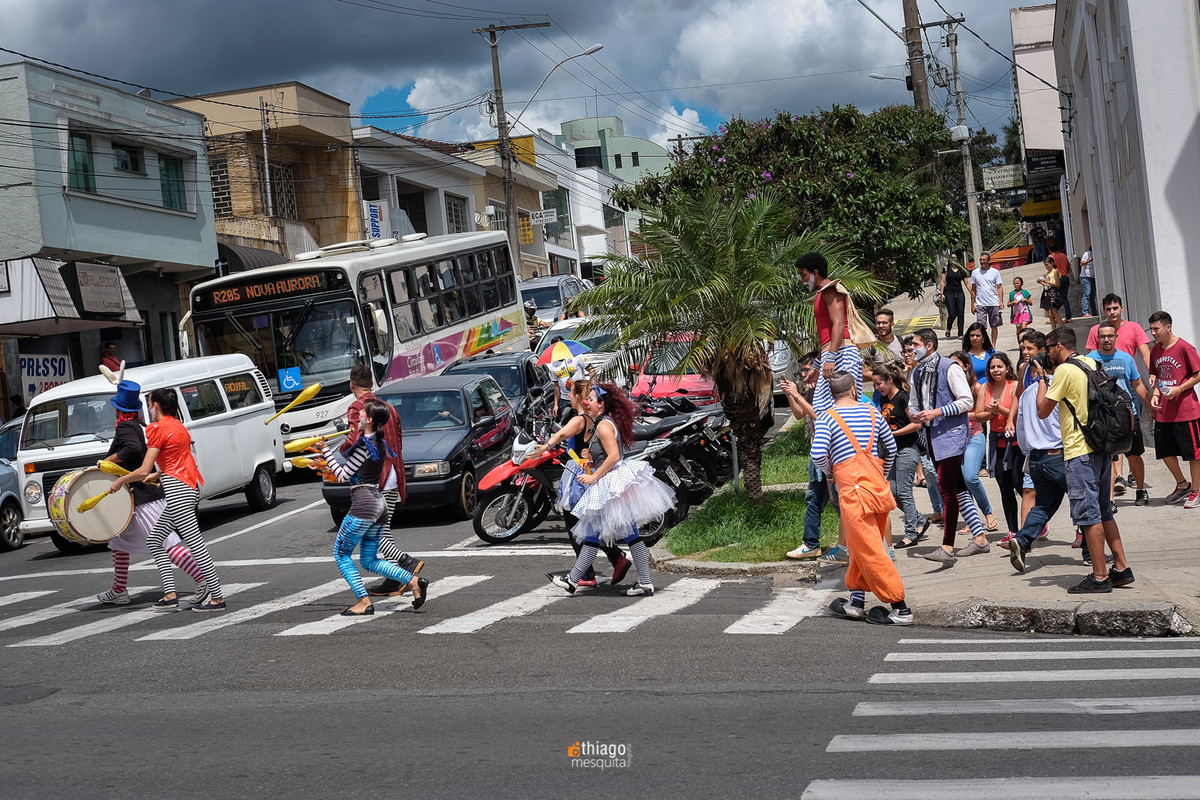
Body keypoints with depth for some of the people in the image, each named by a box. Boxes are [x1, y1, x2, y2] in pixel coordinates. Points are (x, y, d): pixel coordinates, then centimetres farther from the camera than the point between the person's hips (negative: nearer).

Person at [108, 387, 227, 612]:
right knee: (154, 540, 15)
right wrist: (157, 476, 25)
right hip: (189, 486, 10)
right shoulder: (178, 425, 17)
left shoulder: (158, 428, -11)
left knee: (195, 543, -8)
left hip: (177, 490, -10)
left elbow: (143, 471, -13)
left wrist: (120, 481, 2)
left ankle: (217, 598, -6)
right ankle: (170, 595, 11)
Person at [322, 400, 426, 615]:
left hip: (363, 504, -9)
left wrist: (325, 450, 0)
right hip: (379, 503, 9)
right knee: (369, 560, 15)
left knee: (341, 555, 5)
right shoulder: (380, 444, 14)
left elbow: (343, 476, -7)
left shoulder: (364, 444, -12)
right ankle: (414, 581, 1)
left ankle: (364, 603, -2)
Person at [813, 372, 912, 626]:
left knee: (869, 549, -4)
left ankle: (900, 609, -5)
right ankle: (856, 602, 22)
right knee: (860, 546, 17)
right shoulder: (872, 412, 12)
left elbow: (818, 454, -15)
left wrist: (829, 469, 7)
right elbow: (891, 448, 17)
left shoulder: (827, 418, -2)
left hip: (853, 489, -6)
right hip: (878, 485, 6)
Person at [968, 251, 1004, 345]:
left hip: (994, 303, 0)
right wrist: (972, 304, 7)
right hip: (980, 304, 0)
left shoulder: (995, 272, 5)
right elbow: (973, 290, 11)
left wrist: (1001, 302, -6)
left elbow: (999, 288, 5)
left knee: (994, 326, 5)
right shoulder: (975, 273, 7)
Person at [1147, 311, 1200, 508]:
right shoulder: (1155, 351, 8)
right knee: (1165, 452, 11)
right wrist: (1155, 394, 2)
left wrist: (1179, 389, -19)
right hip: (1163, 412, 7)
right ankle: (1182, 485, 30)